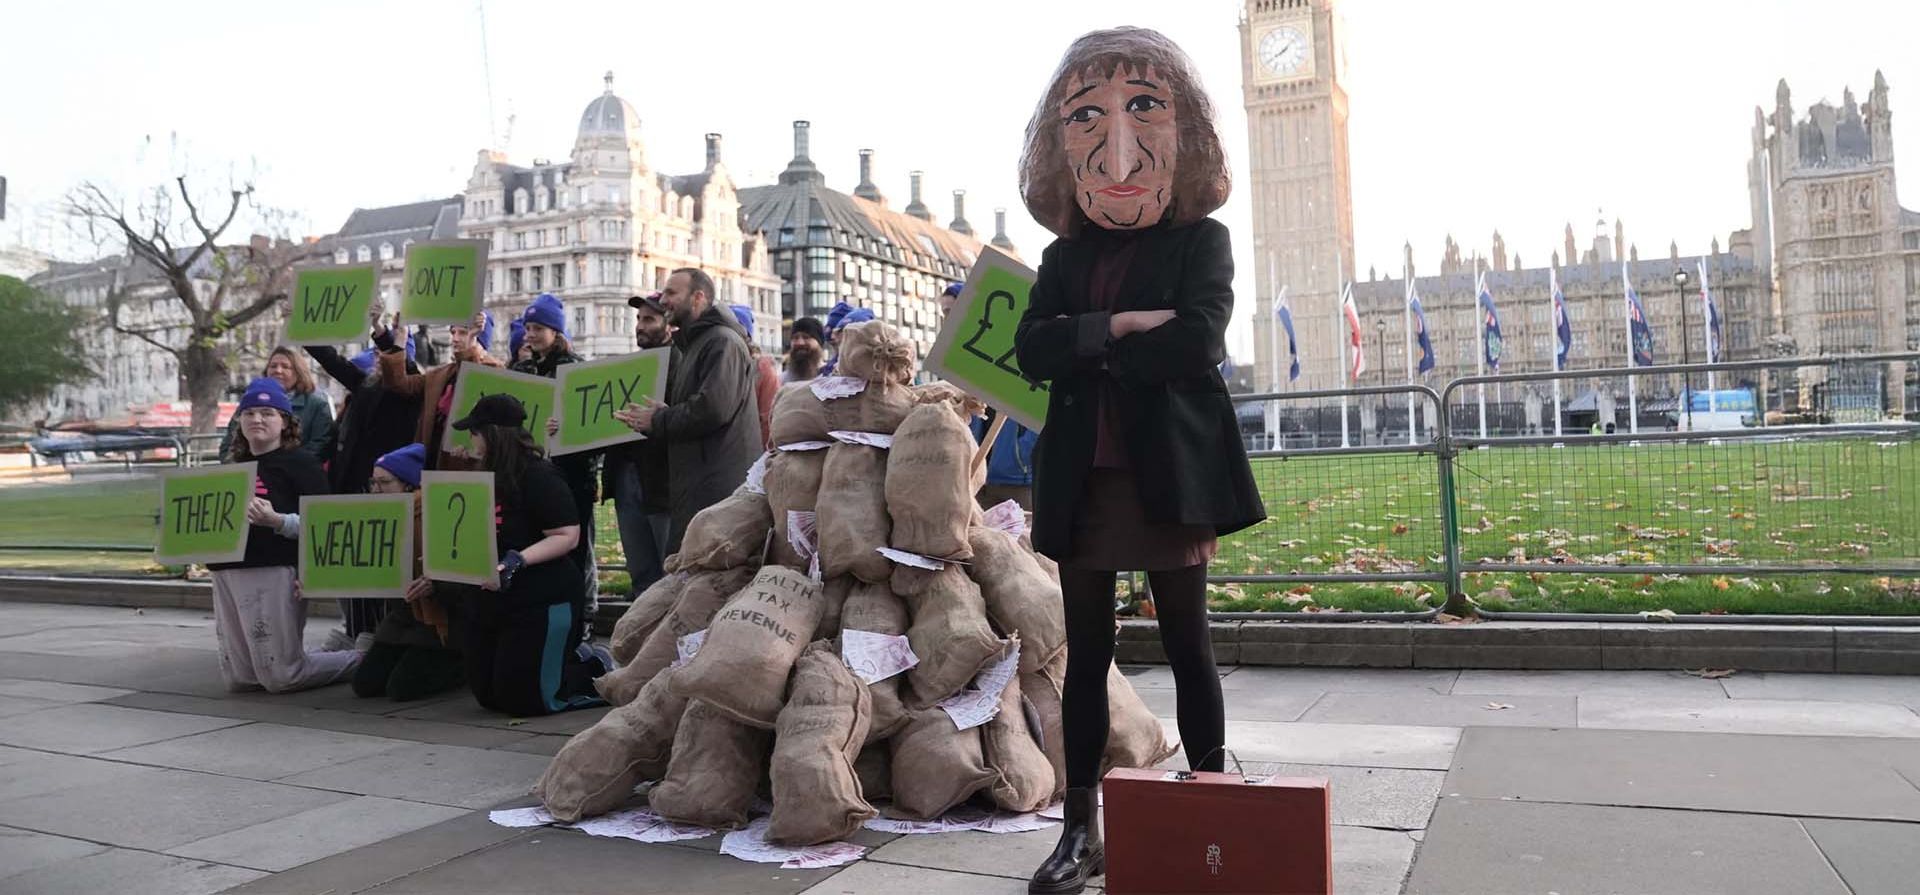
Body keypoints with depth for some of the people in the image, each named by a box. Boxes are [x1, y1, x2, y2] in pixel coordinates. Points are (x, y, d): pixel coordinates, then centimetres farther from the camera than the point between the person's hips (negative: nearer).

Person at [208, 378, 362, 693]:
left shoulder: (300, 463, -4)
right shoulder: (233, 468, 19)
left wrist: (277, 521, -27)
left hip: (275, 573, -8)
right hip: (228, 575, 8)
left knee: (281, 678, -8)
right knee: (238, 679, 10)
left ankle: (361, 662, 16)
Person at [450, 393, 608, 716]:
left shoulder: (539, 477, -17)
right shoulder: (488, 477, 10)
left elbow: (567, 536, -23)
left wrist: (516, 563, -31)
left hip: (541, 603, -9)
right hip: (492, 602, 9)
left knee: (523, 700, -8)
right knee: (489, 697, 14)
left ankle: (601, 671, 14)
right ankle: (571, 659, 29)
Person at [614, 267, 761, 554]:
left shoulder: (723, 342, -9)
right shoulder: (693, 345, 26)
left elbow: (713, 409, -21)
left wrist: (657, 421, -9)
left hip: (719, 485, -10)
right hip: (698, 485, 10)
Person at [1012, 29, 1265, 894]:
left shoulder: (1201, 240, 3)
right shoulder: (1064, 255, 14)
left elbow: (1197, 342, -13)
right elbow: (1031, 349, -1)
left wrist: (1088, 353, -6)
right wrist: (1119, 326, -14)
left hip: (1168, 471, -3)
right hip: (1082, 479, 4)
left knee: (1186, 646, 6)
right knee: (1085, 654, 6)